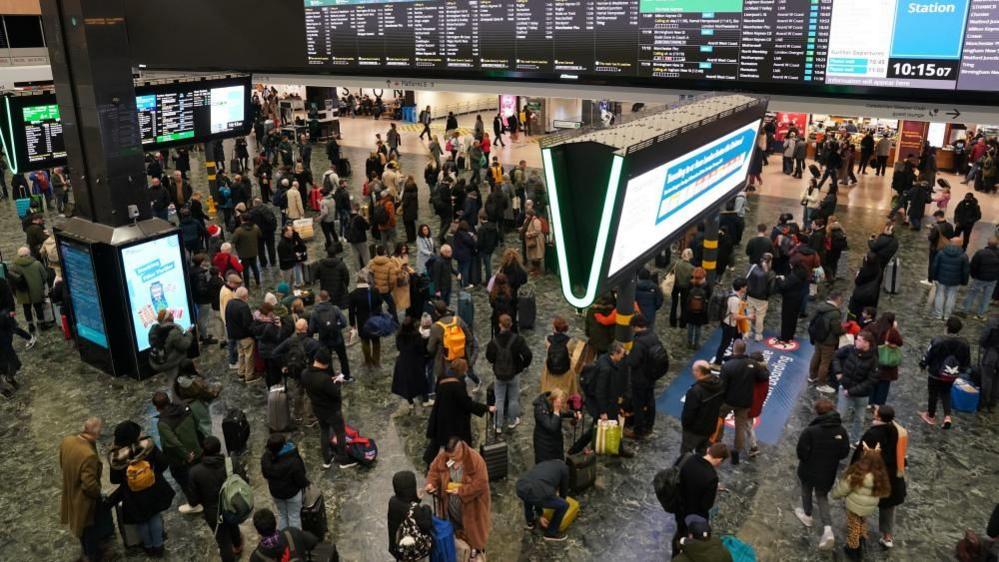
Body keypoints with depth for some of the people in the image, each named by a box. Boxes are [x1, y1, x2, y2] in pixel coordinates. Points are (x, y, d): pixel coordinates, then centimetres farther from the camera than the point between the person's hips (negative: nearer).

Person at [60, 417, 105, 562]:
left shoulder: (66, 441, -16)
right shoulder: (89, 455, -40)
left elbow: (62, 464, 3)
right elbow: (90, 484, -32)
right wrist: (98, 493, -11)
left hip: (70, 493, 8)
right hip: (85, 498, -8)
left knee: (80, 525, 31)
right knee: (90, 528, 19)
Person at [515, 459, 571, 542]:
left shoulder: (542, 464, 36)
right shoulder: (563, 467, 23)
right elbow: (564, 489, 31)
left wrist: (540, 515, 41)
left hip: (521, 488, 6)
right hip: (537, 493, -6)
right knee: (564, 505, 19)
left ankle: (530, 522, 53)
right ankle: (551, 533, 31)